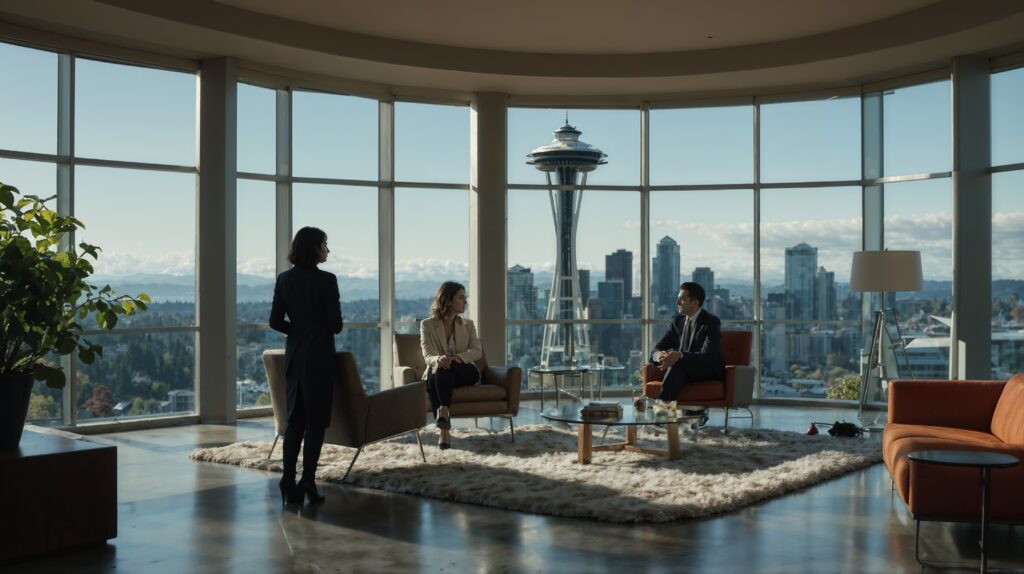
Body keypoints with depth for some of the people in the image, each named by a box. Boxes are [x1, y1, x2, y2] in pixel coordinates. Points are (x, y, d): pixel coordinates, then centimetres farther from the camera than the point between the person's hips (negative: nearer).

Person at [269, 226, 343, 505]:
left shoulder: (284, 279, 3)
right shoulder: (326, 280, -12)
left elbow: (275, 321, 3)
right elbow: (336, 325, -10)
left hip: (294, 356, 5)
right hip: (320, 356, -5)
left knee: (294, 419, 11)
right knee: (315, 420, 2)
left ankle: (288, 482, 6)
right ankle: (308, 482, 0)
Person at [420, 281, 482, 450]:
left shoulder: (468, 325, 13)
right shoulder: (427, 325, 6)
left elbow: (477, 351, -2)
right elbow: (428, 356, -7)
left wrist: (456, 358, -23)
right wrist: (438, 360, -33)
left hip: (465, 372, 0)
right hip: (438, 373, 0)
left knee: (445, 370, -35)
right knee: (434, 374, -38)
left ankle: (443, 411, -49)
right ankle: (444, 429, -44)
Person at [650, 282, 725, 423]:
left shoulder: (712, 322, -11)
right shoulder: (677, 321, 8)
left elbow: (707, 356, -25)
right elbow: (657, 348, 2)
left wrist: (680, 356, -43)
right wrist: (659, 355, -25)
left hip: (709, 371, -5)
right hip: (682, 369, 5)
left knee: (677, 364, -34)